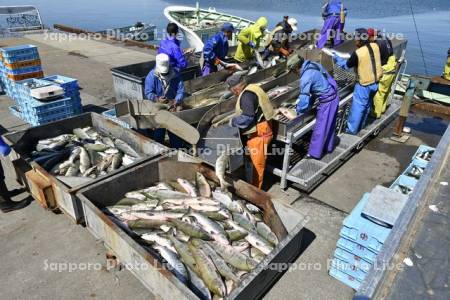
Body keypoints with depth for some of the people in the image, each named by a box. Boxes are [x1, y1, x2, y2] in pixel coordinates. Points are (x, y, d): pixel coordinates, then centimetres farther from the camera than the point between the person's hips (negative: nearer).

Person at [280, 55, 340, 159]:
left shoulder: (306, 77, -23)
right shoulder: (314, 65, 4)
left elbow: (304, 98, -20)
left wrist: (298, 114, -7)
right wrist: (310, 105, 13)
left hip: (326, 101, -9)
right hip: (334, 96, 9)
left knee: (320, 128, 3)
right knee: (330, 125, 21)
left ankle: (314, 153, 15)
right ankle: (328, 147, 37)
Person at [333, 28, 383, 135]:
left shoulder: (358, 53, -24)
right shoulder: (375, 46, -4)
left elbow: (347, 65, -9)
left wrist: (336, 58, 5)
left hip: (364, 84, -7)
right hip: (375, 82, 7)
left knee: (357, 107, 6)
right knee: (367, 106, 20)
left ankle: (352, 129, 17)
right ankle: (361, 126, 37)